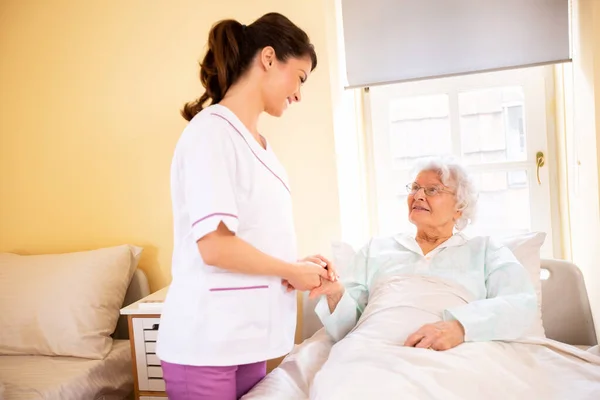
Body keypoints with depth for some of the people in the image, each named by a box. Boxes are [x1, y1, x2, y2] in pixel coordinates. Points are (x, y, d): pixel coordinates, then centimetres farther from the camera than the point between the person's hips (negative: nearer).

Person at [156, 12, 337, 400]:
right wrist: (293, 271, -10)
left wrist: (299, 263, 4)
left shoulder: (258, 143, 12)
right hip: (207, 343, -8)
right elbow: (214, 246, -22)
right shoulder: (212, 131, -14)